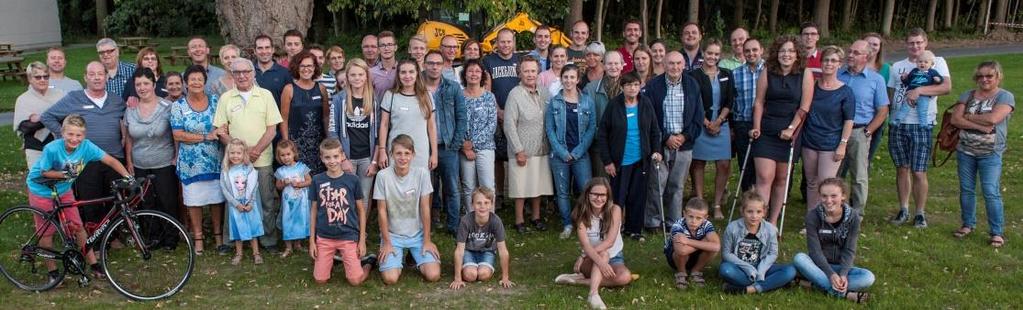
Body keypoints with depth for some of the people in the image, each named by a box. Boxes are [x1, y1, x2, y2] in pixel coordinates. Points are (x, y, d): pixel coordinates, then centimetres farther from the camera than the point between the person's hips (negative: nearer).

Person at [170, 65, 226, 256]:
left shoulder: (215, 101, 3)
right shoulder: (178, 106, -2)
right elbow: (178, 135, -9)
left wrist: (222, 132, -17)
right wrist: (206, 137, -15)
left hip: (215, 161, 1)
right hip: (191, 163, -1)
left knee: (217, 198, 7)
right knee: (194, 201, 5)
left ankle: (218, 235, 21)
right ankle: (198, 238, 17)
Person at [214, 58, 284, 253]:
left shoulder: (265, 95, 4)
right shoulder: (226, 98, 6)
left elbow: (272, 129, 0)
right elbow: (221, 130, 3)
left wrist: (256, 150, -12)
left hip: (263, 160, -1)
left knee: (267, 202, 3)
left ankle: (269, 240, 14)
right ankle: (234, 242, 18)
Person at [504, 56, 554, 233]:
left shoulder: (544, 94, 6)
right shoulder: (515, 94, -11)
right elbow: (509, 125, -12)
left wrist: (551, 145, 7)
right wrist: (518, 150, -13)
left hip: (541, 150, 5)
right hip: (522, 151, -5)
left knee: (538, 185, 12)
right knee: (521, 187, 2)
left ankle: (536, 217, 27)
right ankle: (519, 221, 15)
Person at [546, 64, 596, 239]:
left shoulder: (587, 102, 3)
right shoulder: (554, 102, 2)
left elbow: (592, 128, 1)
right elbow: (549, 129, 1)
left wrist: (578, 152, -8)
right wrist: (563, 152, -8)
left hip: (581, 154, 0)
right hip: (559, 155, 0)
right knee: (562, 191, 5)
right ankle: (567, 225, 18)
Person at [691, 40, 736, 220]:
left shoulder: (726, 75, 10)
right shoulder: (695, 75, -1)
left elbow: (730, 102, 6)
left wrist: (718, 121, -5)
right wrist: (707, 123, -9)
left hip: (721, 125, 3)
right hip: (700, 125, -3)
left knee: (724, 165, -3)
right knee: (698, 164, 1)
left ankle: (717, 205, 6)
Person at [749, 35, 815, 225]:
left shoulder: (805, 74, 0)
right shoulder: (767, 73, 3)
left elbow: (805, 106, -5)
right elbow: (759, 102, 4)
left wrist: (791, 128, -12)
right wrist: (756, 127, -4)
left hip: (790, 133, 0)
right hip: (766, 132, 0)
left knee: (781, 179, 8)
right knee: (764, 177, -9)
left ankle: (773, 221, 18)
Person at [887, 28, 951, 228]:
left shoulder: (937, 62, 2)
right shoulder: (897, 66, 14)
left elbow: (947, 87, -12)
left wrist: (919, 90, -23)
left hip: (922, 124, -4)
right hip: (898, 124, 4)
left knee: (918, 172, -3)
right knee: (902, 168, 9)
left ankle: (920, 214, 10)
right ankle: (903, 210, 20)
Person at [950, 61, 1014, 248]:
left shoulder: (1005, 96, -4)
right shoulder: (967, 96, 8)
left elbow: (993, 118, -20)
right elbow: (955, 119, -4)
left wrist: (968, 116, -7)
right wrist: (980, 125, -14)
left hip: (990, 154, -4)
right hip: (965, 151, 4)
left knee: (991, 193, -7)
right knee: (966, 190, 11)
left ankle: (997, 232, 1)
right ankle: (968, 224, 24)